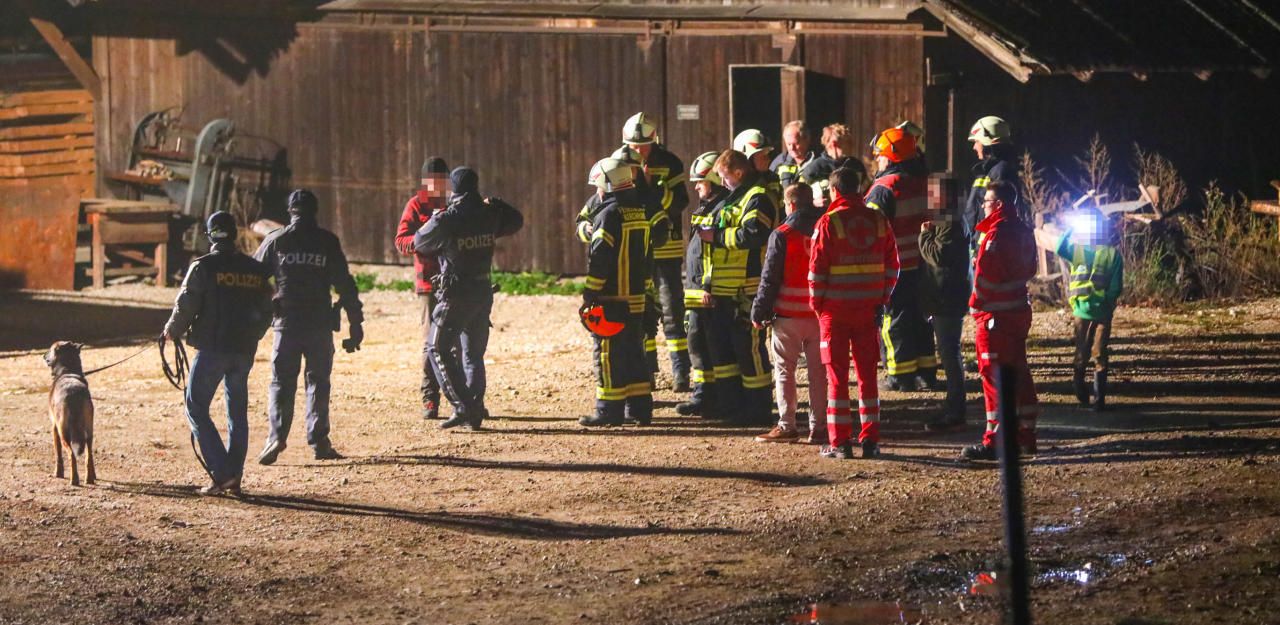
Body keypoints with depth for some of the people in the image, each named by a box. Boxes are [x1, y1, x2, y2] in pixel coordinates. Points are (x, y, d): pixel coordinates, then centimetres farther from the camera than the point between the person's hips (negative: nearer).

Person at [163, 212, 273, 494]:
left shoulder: (203, 267, -9)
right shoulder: (256, 270, 8)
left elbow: (185, 305, -9)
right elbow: (265, 312, 13)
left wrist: (172, 330, 11)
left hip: (212, 349, -5)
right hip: (244, 352, 5)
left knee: (196, 408, 3)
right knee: (238, 412, 14)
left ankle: (221, 473, -9)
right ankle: (234, 478, 12)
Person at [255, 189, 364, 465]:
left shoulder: (275, 241, 1)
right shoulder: (327, 242, 2)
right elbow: (345, 285, 1)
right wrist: (356, 323, 4)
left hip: (286, 322, 0)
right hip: (320, 324, 0)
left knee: (281, 381, 4)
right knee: (318, 380, 10)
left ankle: (277, 436, -13)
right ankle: (319, 440, 6)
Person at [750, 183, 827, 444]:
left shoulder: (782, 236, -9)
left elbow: (770, 278, -8)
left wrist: (759, 313, -1)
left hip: (788, 315, -4)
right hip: (820, 314, 4)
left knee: (784, 369, 5)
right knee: (818, 371, 8)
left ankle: (786, 425, 0)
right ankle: (819, 427, 8)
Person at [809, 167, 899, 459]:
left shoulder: (828, 223, -9)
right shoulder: (879, 221, 3)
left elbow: (817, 268, -9)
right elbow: (892, 265, 6)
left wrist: (817, 303, 3)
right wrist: (882, 300, 12)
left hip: (835, 309, -3)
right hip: (868, 309, 3)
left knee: (837, 376, 2)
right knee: (867, 374, 10)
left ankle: (839, 442, 1)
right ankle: (870, 441, 9)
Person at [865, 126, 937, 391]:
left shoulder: (884, 188, -16)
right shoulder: (924, 181, 7)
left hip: (895, 266, -7)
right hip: (922, 261, 7)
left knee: (895, 319, 1)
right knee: (919, 316, 16)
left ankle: (901, 376, 2)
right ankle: (926, 372, 20)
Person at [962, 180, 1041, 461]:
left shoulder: (996, 234, -18)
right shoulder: (1023, 232, 11)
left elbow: (985, 275, -20)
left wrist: (977, 305, -8)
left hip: (995, 313, -9)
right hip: (1019, 310, 9)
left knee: (994, 376, -7)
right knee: (1018, 373, 15)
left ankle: (994, 442, -9)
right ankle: (1025, 435, 21)